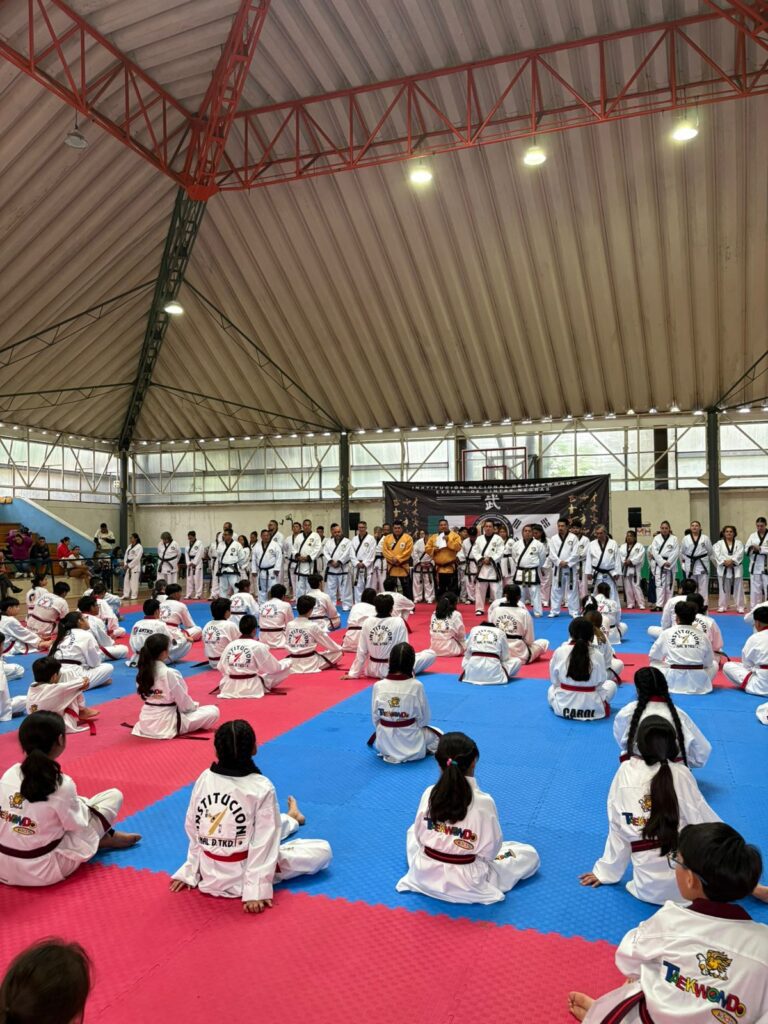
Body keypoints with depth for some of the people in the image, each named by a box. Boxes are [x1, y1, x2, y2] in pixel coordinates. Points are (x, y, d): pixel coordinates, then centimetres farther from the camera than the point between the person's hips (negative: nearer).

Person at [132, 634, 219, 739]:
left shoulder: (142, 671, -3)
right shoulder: (169, 673, -24)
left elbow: (144, 696, 8)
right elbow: (182, 699, -15)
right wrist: (194, 706, 7)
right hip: (166, 723, -8)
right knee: (213, 711, -4)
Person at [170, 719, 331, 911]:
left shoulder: (204, 779, -9)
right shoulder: (262, 788, -22)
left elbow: (192, 830, 0)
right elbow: (265, 843, -21)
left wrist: (189, 871, 9)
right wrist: (257, 890, -16)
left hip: (209, 872, 6)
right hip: (240, 878, -6)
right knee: (323, 851, 4)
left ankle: (290, 820, 58)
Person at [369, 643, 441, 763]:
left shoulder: (378, 686, -14)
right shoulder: (416, 686, -19)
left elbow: (375, 716, -2)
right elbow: (423, 717, -6)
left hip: (385, 740, 3)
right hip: (411, 740, -3)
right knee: (438, 736, 25)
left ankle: (389, 753, 15)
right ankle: (411, 753, 8)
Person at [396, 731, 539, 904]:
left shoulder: (429, 793, -14)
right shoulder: (483, 802, -23)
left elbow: (420, 834, -1)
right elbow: (490, 849, -12)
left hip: (424, 875, 3)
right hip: (466, 883, -2)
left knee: (412, 831, 36)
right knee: (530, 855, 14)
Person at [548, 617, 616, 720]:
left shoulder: (560, 651, -9)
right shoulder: (596, 654, -10)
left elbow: (554, 679, 1)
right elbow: (601, 680, 0)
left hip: (563, 705, 1)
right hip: (592, 707, -1)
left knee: (552, 689, 35)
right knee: (611, 684, 25)